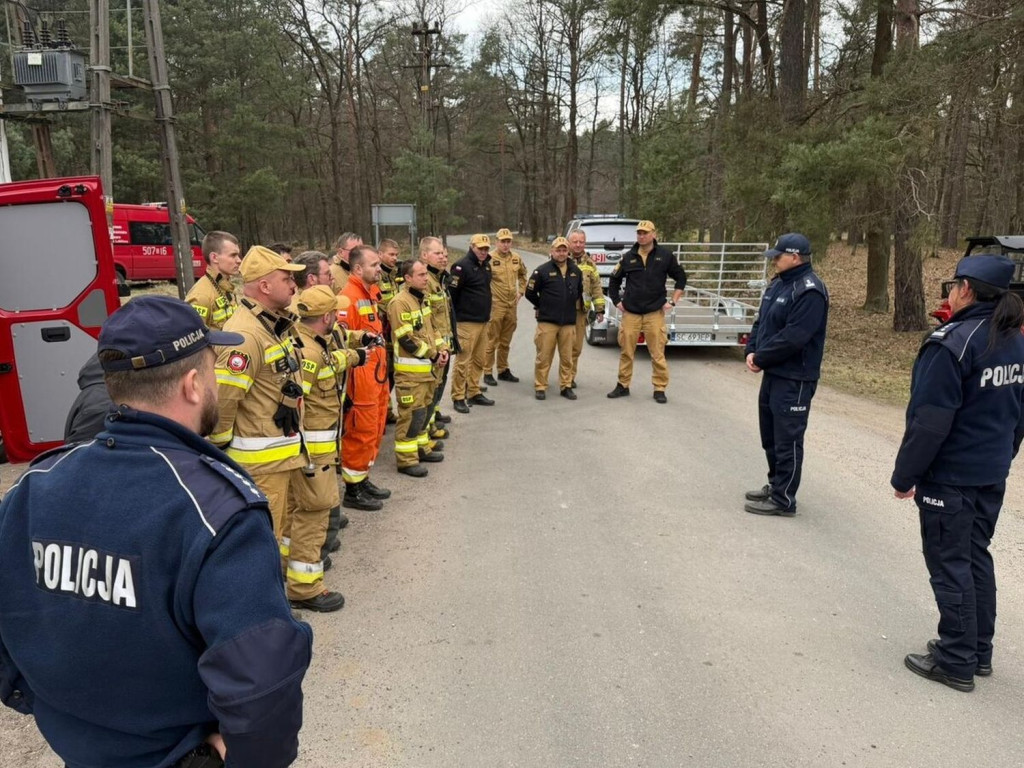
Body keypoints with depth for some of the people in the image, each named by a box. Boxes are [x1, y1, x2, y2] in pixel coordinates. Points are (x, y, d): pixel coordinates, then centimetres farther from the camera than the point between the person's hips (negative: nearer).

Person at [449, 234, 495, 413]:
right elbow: (451, 293, -13)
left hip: (483, 321, 8)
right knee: (463, 361, -5)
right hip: (466, 322, -8)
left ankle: (474, 393, 24)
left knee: (479, 360, 14)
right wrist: (453, 320, -12)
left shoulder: (486, 265, 14)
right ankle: (458, 397, 3)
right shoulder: (462, 266, -12)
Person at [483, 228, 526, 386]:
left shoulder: (516, 258, 7)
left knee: (505, 341, 16)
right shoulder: (490, 259, -12)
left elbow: (522, 275, 24)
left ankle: (503, 370, 28)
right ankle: (487, 373, 7)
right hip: (495, 306, -6)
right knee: (491, 341, -1)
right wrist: (488, 297, -10)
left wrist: (521, 291, 15)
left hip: (512, 305, 6)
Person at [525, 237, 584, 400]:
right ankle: (540, 387, 9)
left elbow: (580, 291, 25)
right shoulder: (542, 271, -5)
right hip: (547, 321, -3)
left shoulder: (576, 271, 9)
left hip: (569, 322, 4)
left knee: (567, 357, 8)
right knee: (544, 356, -1)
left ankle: (566, 386, 18)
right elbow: (530, 293, 1)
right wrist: (543, 307, 8)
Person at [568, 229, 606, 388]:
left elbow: (596, 287, 14)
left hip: (581, 311, 3)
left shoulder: (589, 263, 12)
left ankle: (570, 376, 20)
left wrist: (599, 308, 9)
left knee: (576, 346, 8)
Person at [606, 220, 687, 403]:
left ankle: (660, 389, 9)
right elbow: (614, 279, 17)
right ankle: (623, 386, 18)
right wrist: (617, 301, 10)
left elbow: (681, 277, 8)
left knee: (658, 353, -1)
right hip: (630, 312, 2)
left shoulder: (665, 255, 1)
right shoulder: (629, 257, 5)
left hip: (655, 312, -2)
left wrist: (673, 301, 2)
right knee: (626, 351, 6)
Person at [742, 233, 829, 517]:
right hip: (773, 373, 10)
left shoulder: (809, 291, -18)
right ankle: (776, 485, 34)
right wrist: (751, 351, 0)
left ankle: (783, 500, 8)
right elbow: (762, 321, 17)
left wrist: (760, 359, -15)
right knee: (770, 435, 19)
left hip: (794, 379, -10)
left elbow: (792, 337, -24)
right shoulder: (779, 283, 13)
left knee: (787, 440, -1)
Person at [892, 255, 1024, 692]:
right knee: (976, 557, 18)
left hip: (950, 478, -8)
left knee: (950, 565, 3)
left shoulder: (952, 343, -21)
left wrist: (905, 476, -13)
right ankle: (980, 652, 30)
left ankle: (956, 663, 15)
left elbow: (929, 423, -22)